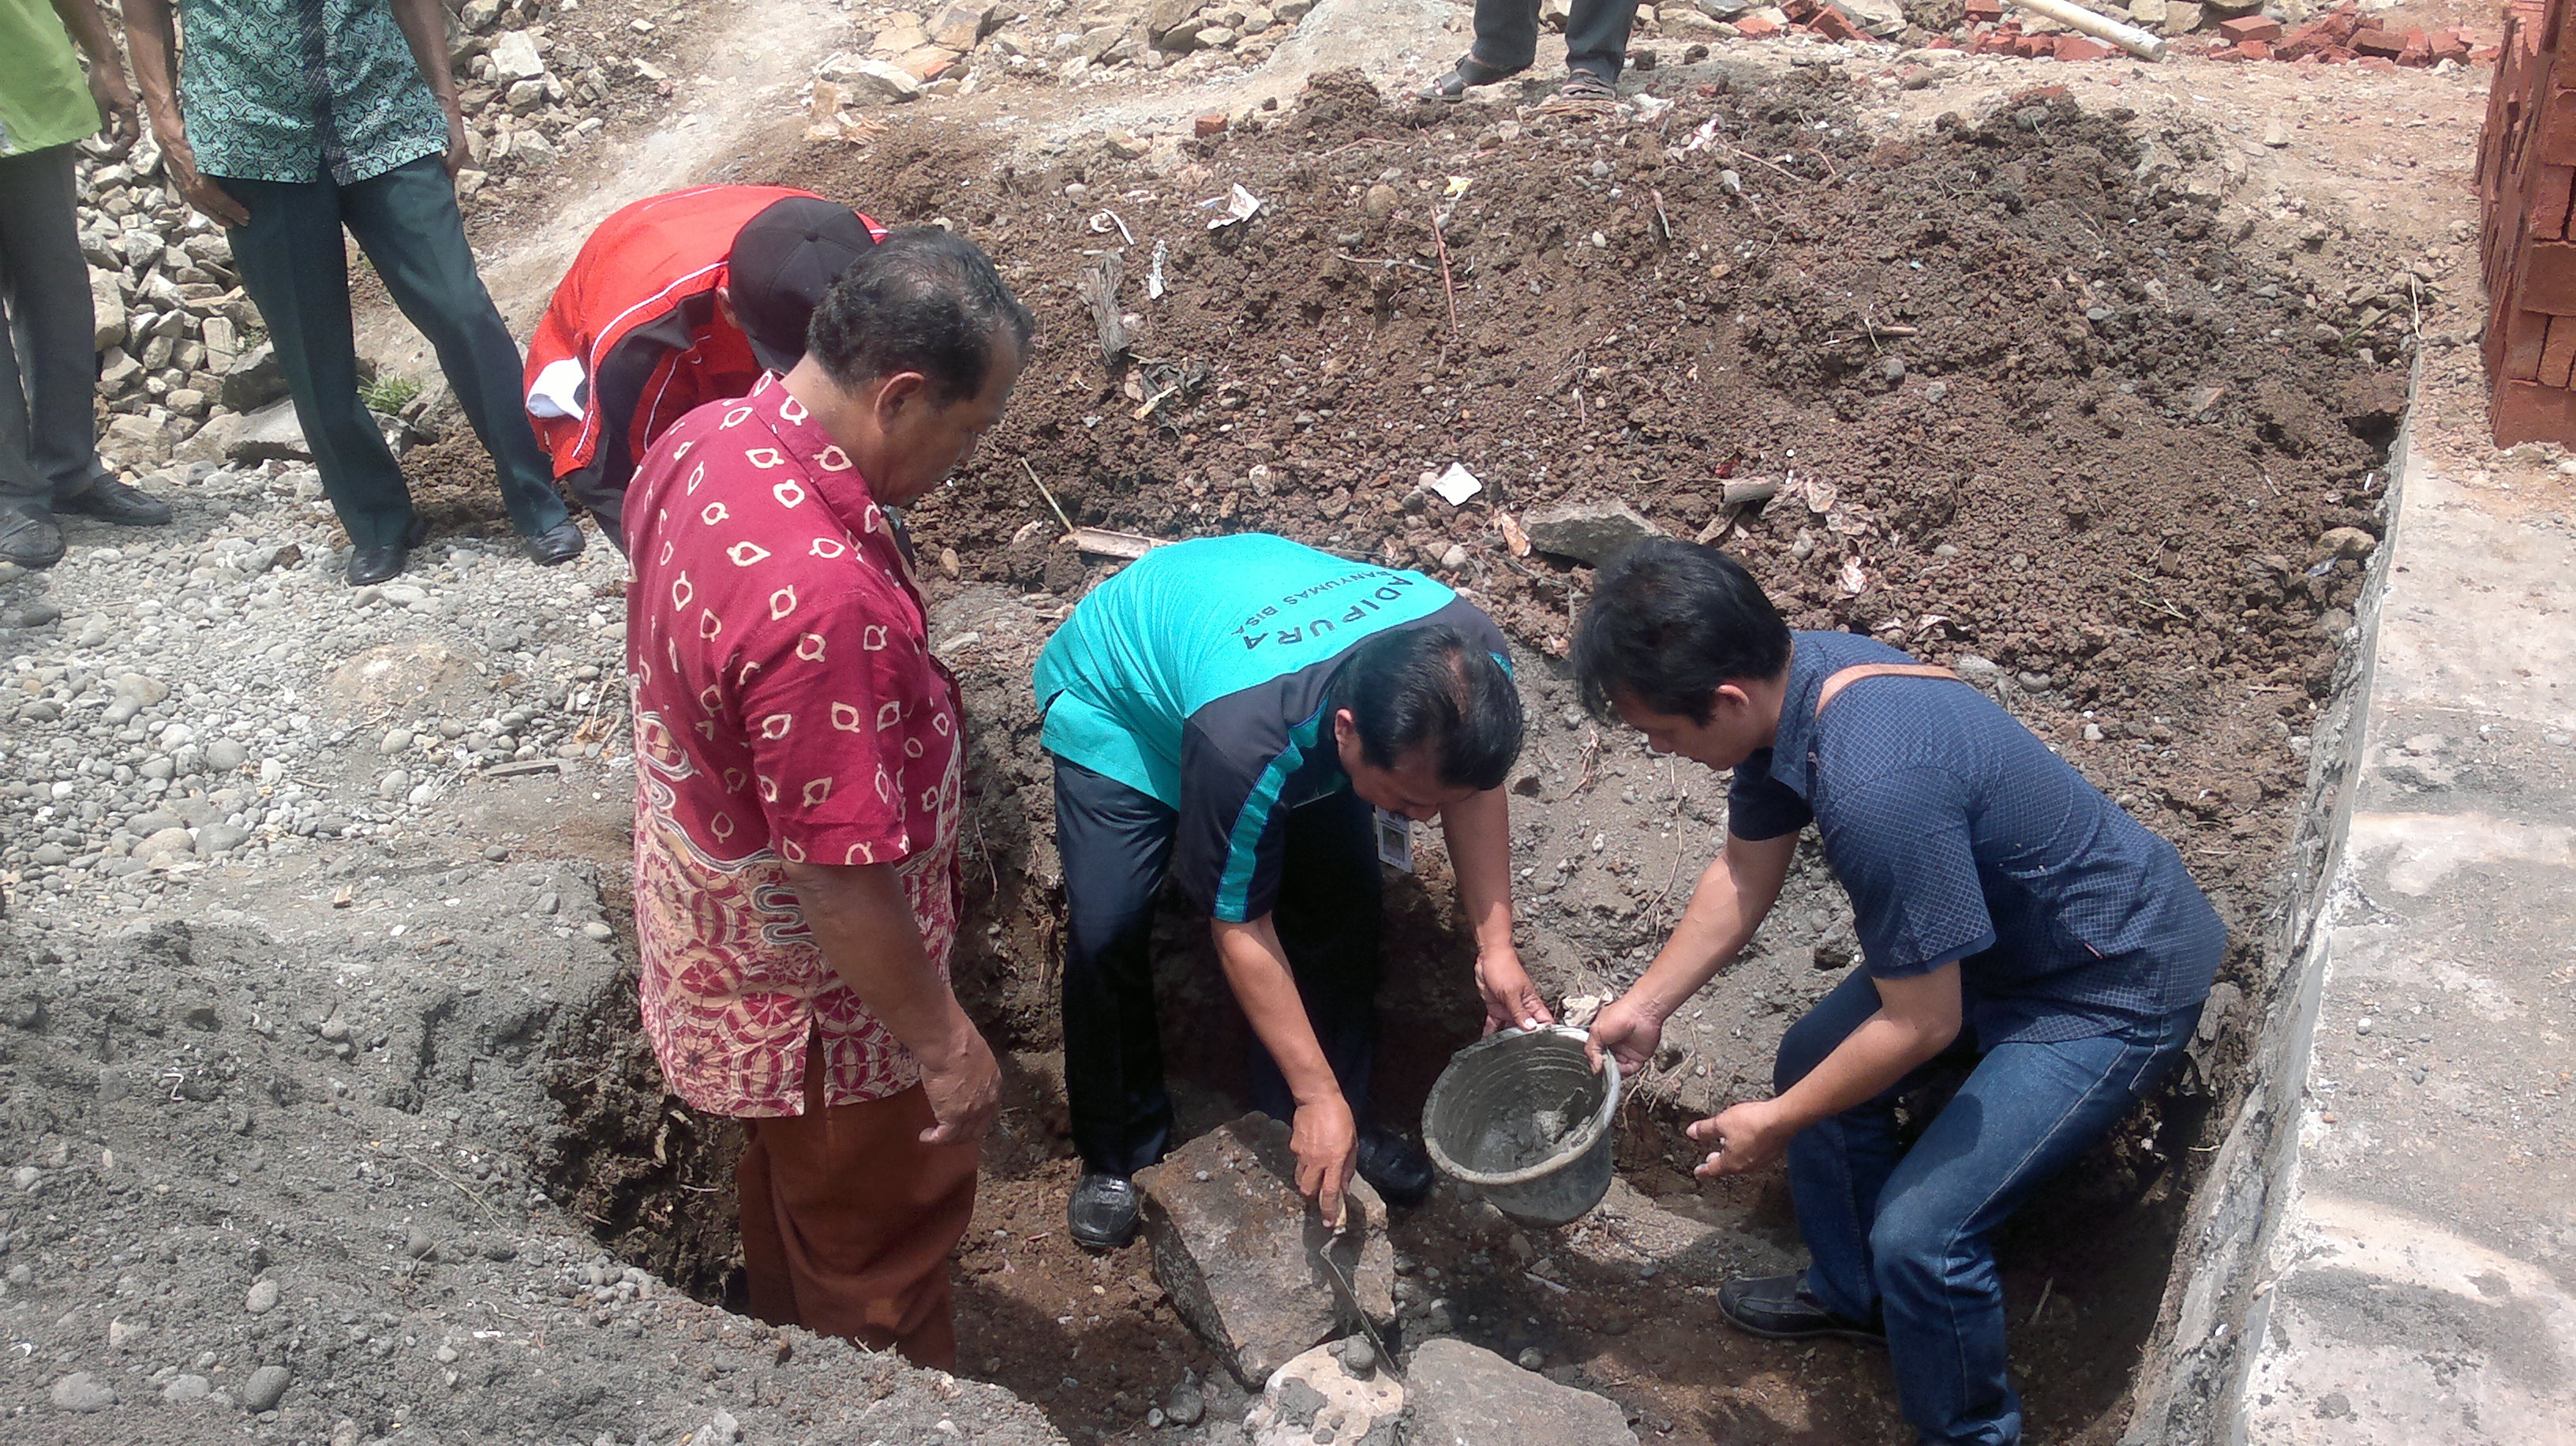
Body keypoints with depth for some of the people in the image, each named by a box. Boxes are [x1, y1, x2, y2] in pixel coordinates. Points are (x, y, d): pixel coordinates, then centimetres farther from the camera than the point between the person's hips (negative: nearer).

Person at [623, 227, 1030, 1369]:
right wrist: (943, 1043, -19)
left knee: (789, 1177, 33)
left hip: (708, 922, 9)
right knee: (881, 1244, 18)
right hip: (819, 998, -9)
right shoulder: (824, 601, -41)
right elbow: (845, 887, -33)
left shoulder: (700, 441, -12)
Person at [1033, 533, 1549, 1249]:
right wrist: (1317, 1096, -28)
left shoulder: (1471, 657, -32)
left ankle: (1334, 1129, 15)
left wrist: (1496, 946, -20)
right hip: (1117, 698, -5)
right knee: (1107, 928, -16)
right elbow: (1241, 929, -33)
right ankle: (1117, 1154, 8)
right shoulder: (1251, 742, -47)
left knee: (1341, 898, -5)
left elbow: (1476, 787, -11)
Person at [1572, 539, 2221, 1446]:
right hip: (2006, 929, 9)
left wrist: (1775, 1123, -12)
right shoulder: (1789, 679, -11)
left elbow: (1922, 1025, -26)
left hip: (2119, 988, -9)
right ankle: (1853, 1293, 39)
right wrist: (1644, 1008, 10)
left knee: (1919, 1231, -13)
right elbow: (1745, 872, 6)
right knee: (1815, 1059, 16)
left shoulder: (1877, 792, -39)